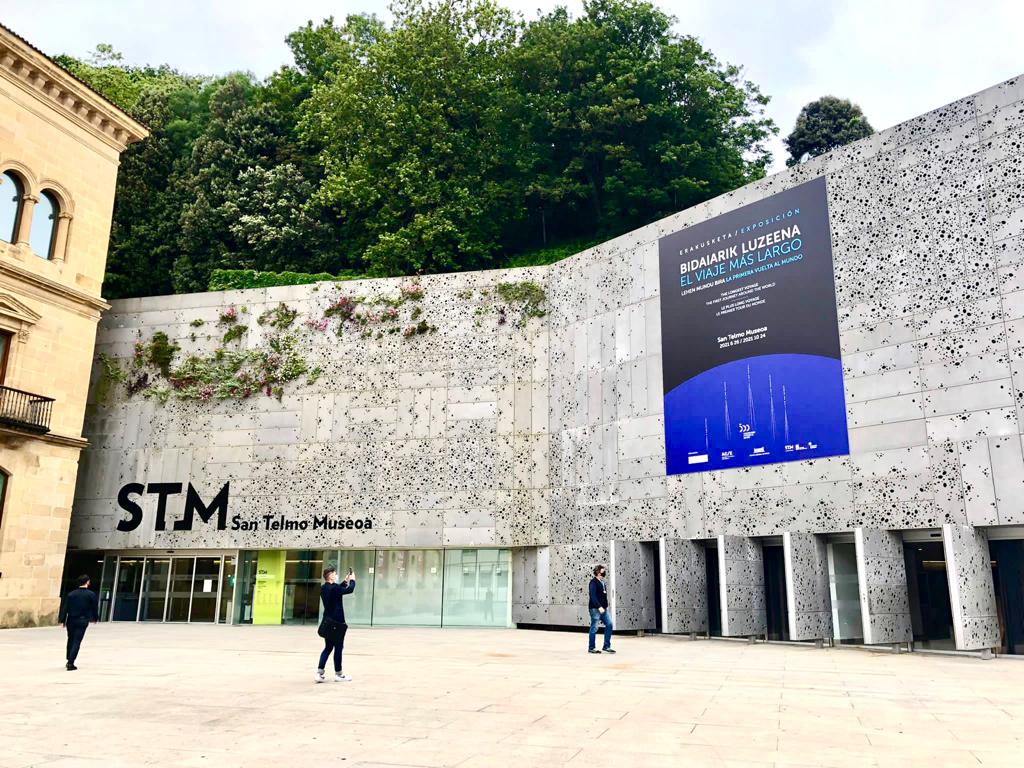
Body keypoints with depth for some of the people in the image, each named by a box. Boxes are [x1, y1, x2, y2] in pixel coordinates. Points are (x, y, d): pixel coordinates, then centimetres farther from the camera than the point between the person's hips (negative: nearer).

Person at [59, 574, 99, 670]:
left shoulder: (71, 594, 2)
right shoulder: (91, 594, -5)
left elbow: (65, 608, 1)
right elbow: (95, 608, 0)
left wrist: (63, 620, 7)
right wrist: (95, 618, 16)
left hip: (71, 620, 3)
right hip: (83, 621, -3)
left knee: (71, 640, 19)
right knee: (77, 641, 0)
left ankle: (69, 661, 29)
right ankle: (70, 663, -6)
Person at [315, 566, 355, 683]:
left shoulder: (324, 588, 6)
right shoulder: (334, 588, -19)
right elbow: (350, 590, -13)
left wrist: (345, 581, 17)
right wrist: (352, 580, 3)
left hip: (327, 622, 8)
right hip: (336, 622, -8)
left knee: (328, 647, 15)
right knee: (338, 648, 5)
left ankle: (319, 673, 9)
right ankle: (338, 674, 14)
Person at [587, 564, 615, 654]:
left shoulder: (602, 583, 16)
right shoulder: (593, 582, -10)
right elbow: (593, 596, -18)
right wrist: (599, 607, -22)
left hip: (603, 609, 8)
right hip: (595, 609, -8)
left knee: (609, 624, 2)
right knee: (594, 628, -1)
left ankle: (606, 646, 10)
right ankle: (591, 648, 10)